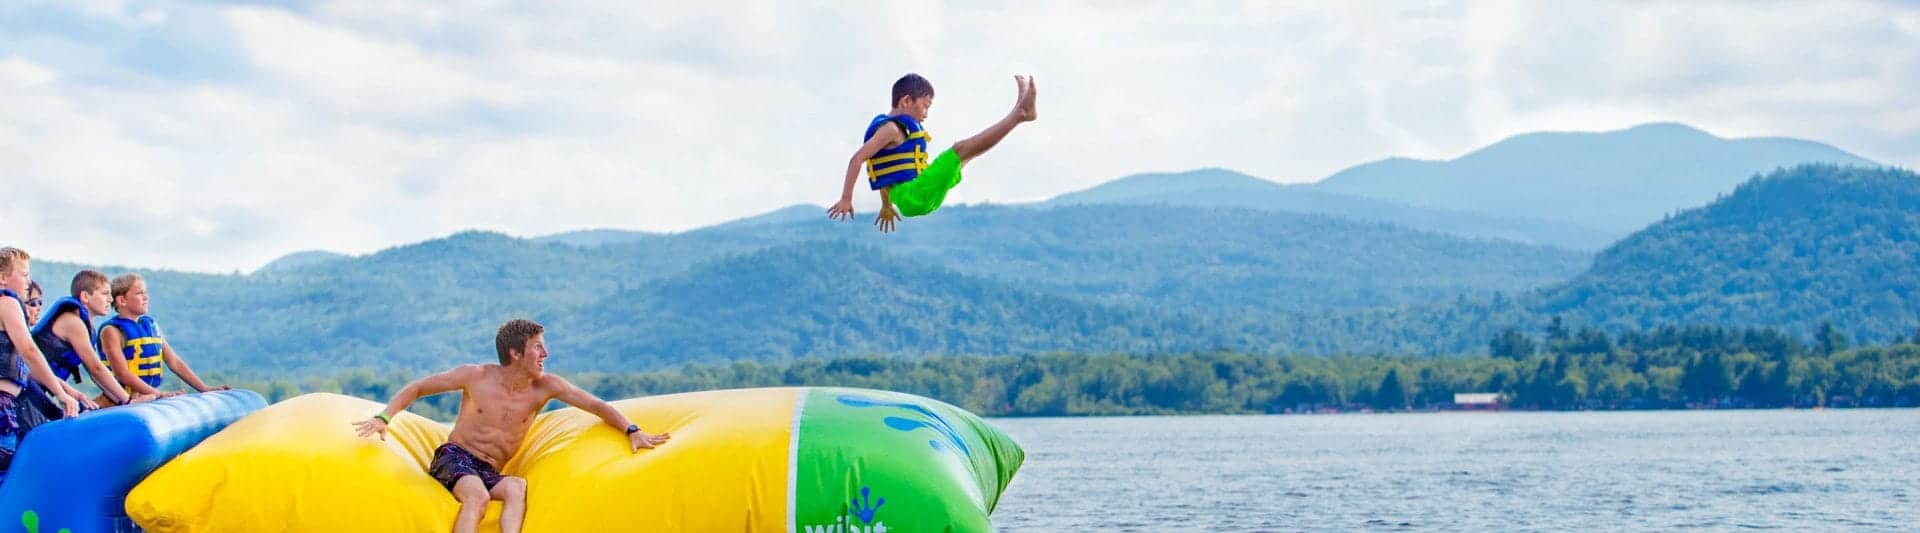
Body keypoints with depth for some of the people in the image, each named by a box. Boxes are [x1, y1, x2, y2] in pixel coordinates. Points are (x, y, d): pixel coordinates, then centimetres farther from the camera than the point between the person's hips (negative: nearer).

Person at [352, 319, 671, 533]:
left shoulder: (544, 387, -2)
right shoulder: (476, 377, -7)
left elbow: (597, 406, 0)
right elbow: (418, 388, 2)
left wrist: (632, 431, -14)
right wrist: (384, 418, -11)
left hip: (489, 474, 3)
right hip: (454, 459, -3)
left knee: (517, 487, -34)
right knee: (478, 494, -38)